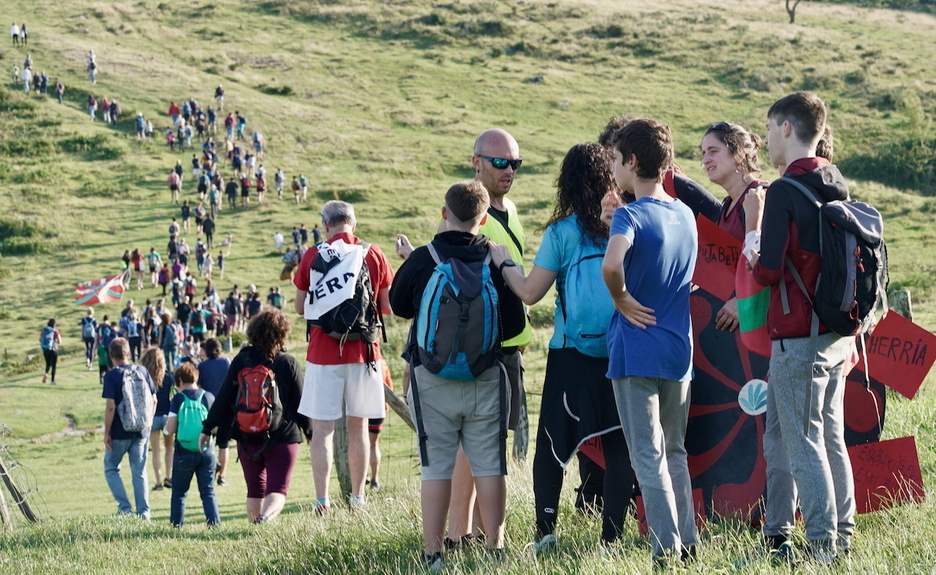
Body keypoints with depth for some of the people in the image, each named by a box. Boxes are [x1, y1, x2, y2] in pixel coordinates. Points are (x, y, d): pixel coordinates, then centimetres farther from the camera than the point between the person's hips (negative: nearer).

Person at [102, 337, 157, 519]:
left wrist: (107, 433, -9)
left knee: (111, 468, 13)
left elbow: (111, 406, -16)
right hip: (141, 431, 4)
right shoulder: (142, 371, 3)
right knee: (139, 473, 11)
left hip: (119, 432, -4)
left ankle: (125, 508, 1)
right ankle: (144, 512, 7)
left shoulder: (111, 376, -12)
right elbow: (153, 400, 6)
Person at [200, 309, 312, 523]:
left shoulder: (241, 361, 1)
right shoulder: (288, 363, -4)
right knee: (277, 490, -5)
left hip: (247, 438, 2)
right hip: (283, 437, -2)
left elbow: (223, 398, 2)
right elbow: (300, 402, 1)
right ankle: (266, 517, -34)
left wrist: (208, 429, 10)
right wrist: (310, 432, 14)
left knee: (255, 490, 18)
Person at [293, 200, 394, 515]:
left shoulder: (312, 256, -3)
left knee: (322, 429, 1)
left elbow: (300, 307, 5)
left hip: (323, 353, -2)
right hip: (363, 351, 2)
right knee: (358, 427, 12)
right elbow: (389, 306, 4)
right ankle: (358, 498, 15)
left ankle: (322, 501, -6)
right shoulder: (374, 255, -1)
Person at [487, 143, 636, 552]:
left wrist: (503, 262, 9)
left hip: (572, 356, -2)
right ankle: (611, 534, 3)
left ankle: (545, 529, 1)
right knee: (618, 445, 6)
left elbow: (530, 292, -5)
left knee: (552, 443, 8)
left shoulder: (562, 232, -6)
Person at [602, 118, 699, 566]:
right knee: (674, 453, 17)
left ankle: (667, 550, -5)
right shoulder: (686, 215, 8)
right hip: (679, 349, 6)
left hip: (635, 351, -6)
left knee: (648, 457, -2)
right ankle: (689, 545, 18)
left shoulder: (630, 215, -14)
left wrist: (622, 299, -18)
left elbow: (611, 264, -33)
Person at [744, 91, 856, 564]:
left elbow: (765, 272, -18)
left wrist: (752, 227, -3)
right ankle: (842, 534, 19)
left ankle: (822, 544, -3)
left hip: (798, 337, -8)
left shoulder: (785, 192, -15)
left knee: (802, 442, -3)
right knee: (830, 438, 14)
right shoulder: (837, 184, 10)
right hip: (837, 334, 8)